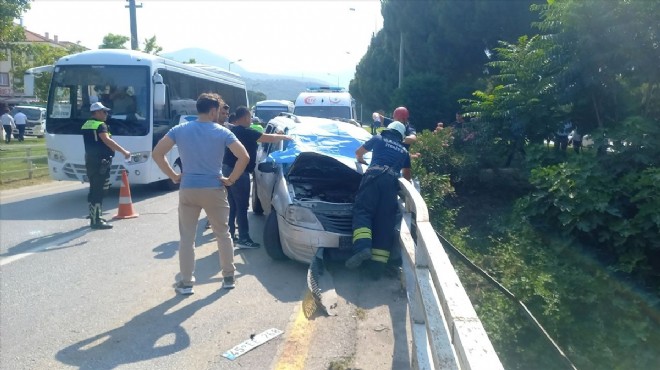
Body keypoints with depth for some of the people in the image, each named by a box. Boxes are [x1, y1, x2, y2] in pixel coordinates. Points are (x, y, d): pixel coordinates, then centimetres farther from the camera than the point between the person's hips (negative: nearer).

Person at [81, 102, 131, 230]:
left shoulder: (86, 125, 17)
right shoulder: (100, 125, -13)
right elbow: (107, 140, -28)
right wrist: (124, 152, -30)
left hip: (90, 160, 10)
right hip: (99, 161, -10)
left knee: (94, 189, 16)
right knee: (98, 190, -8)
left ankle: (94, 217, 24)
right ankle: (96, 221, -7)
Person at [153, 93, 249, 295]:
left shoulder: (179, 130, 1)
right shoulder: (222, 132, -5)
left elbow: (157, 153, -4)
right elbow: (244, 157, -15)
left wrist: (174, 176, 3)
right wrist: (231, 179, -5)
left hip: (188, 190, 1)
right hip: (214, 190, -1)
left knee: (186, 238, 10)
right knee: (223, 234, 15)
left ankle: (186, 282, 14)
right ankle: (229, 277, 23)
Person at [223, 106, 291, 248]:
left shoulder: (230, 130, 12)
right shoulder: (246, 132, -15)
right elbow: (270, 138, -14)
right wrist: (284, 137, 2)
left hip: (227, 169, 10)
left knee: (231, 205, 16)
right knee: (242, 206, -4)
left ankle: (230, 234, 22)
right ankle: (243, 239, 0)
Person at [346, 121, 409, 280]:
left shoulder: (378, 138, 24)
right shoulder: (404, 151, 30)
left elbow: (358, 152, 34)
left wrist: (361, 160, 56)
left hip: (374, 175, -2)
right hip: (392, 180, 2)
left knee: (362, 209, -9)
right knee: (385, 220, -3)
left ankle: (362, 247, -35)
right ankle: (379, 262, -11)